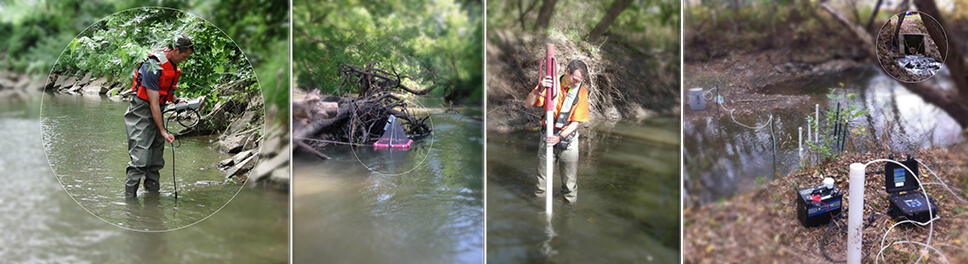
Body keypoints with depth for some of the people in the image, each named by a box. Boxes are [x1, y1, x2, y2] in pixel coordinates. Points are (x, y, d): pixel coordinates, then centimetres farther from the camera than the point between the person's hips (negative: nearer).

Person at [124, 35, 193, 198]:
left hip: (156, 112, 9)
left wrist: (176, 101, 5)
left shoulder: (171, 63, 4)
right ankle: (129, 196, -7)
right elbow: (154, 103, -23)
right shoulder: (153, 66, -24)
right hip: (141, 113, -9)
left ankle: (153, 194, 20)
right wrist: (163, 131, -22)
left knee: (156, 160, 11)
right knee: (140, 159, -13)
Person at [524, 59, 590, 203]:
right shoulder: (550, 83, -7)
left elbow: (577, 121, -6)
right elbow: (528, 104, -11)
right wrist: (540, 89, -28)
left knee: (570, 182, 4)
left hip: (568, 138, 0)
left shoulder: (581, 91, -7)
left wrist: (560, 137, -19)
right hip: (547, 137, 0)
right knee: (543, 174, 11)